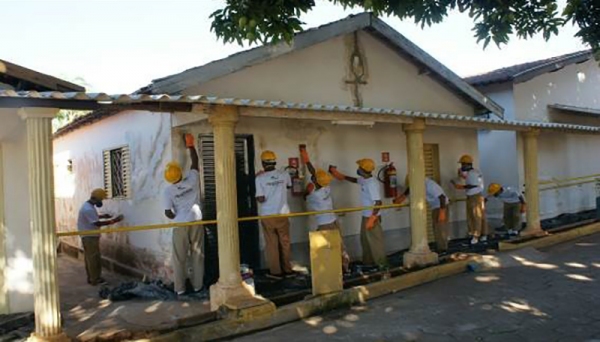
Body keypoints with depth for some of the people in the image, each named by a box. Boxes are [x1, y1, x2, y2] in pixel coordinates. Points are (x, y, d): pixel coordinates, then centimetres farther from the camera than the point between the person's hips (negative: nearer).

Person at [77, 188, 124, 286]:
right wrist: (113, 220, -24)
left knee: (90, 258, 15)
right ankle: (95, 280, 4)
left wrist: (102, 216, 14)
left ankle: (91, 278, 23)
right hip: (90, 237, -10)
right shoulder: (88, 209, -24)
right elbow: (97, 223, -26)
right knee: (94, 258, -3)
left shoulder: (88, 205, 9)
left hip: (89, 236, 10)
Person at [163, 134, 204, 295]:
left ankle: (180, 288, 11)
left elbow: (168, 213, -5)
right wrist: (190, 144, 18)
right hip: (196, 221, 2)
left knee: (180, 258, 7)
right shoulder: (192, 178, -4)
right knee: (198, 255, 9)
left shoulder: (168, 191, -6)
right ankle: (197, 285, 14)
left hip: (180, 225, -1)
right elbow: (195, 161, 11)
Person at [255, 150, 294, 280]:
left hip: (267, 215, -3)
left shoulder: (260, 178, -12)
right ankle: (287, 270, 21)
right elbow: (289, 186, 20)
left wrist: (257, 197, 5)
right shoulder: (284, 174, -2)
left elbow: (261, 199, -15)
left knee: (272, 244, 7)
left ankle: (276, 271, 14)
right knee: (285, 242, 13)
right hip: (282, 213, 3)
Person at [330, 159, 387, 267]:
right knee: (365, 239, 19)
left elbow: (378, 202, -27)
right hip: (366, 216, 10)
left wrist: (372, 219, -27)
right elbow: (355, 180, 29)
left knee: (375, 240, 2)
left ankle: (380, 262, 14)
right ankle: (368, 260, 32)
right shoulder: (364, 180, 4)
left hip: (372, 217, -10)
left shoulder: (372, 183, -24)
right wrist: (343, 177, 29)